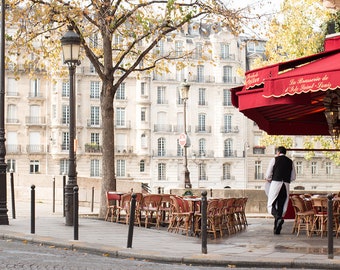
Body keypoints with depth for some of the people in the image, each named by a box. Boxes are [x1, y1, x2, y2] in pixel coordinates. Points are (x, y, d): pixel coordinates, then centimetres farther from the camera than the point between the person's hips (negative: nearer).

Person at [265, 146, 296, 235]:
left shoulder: (274, 159, 1)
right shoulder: (290, 162, 12)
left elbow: (268, 175, -1)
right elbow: (293, 177, 14)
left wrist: (268, 179, 20)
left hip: (276, 184, -4)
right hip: (286, 185, 4)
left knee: (271, 205, 3)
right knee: (281, 206, 8)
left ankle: (278, 218, -26)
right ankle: (277, 229, 9)